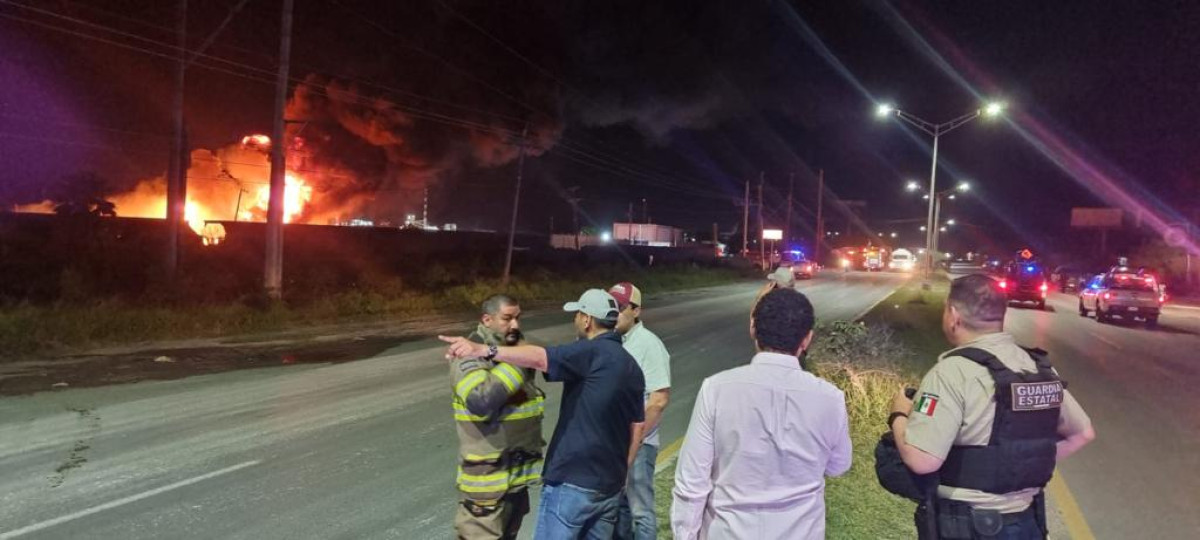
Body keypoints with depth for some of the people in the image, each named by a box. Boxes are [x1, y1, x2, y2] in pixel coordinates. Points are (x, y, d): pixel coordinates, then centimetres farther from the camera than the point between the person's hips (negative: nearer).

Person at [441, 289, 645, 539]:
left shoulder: (593, 352, -15)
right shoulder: (631, 366, 10)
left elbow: (539, 358, -31)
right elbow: (637, 426, 15)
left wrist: (483, 350, -41)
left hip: (572, 481, -8)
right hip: (609, 485, 8)